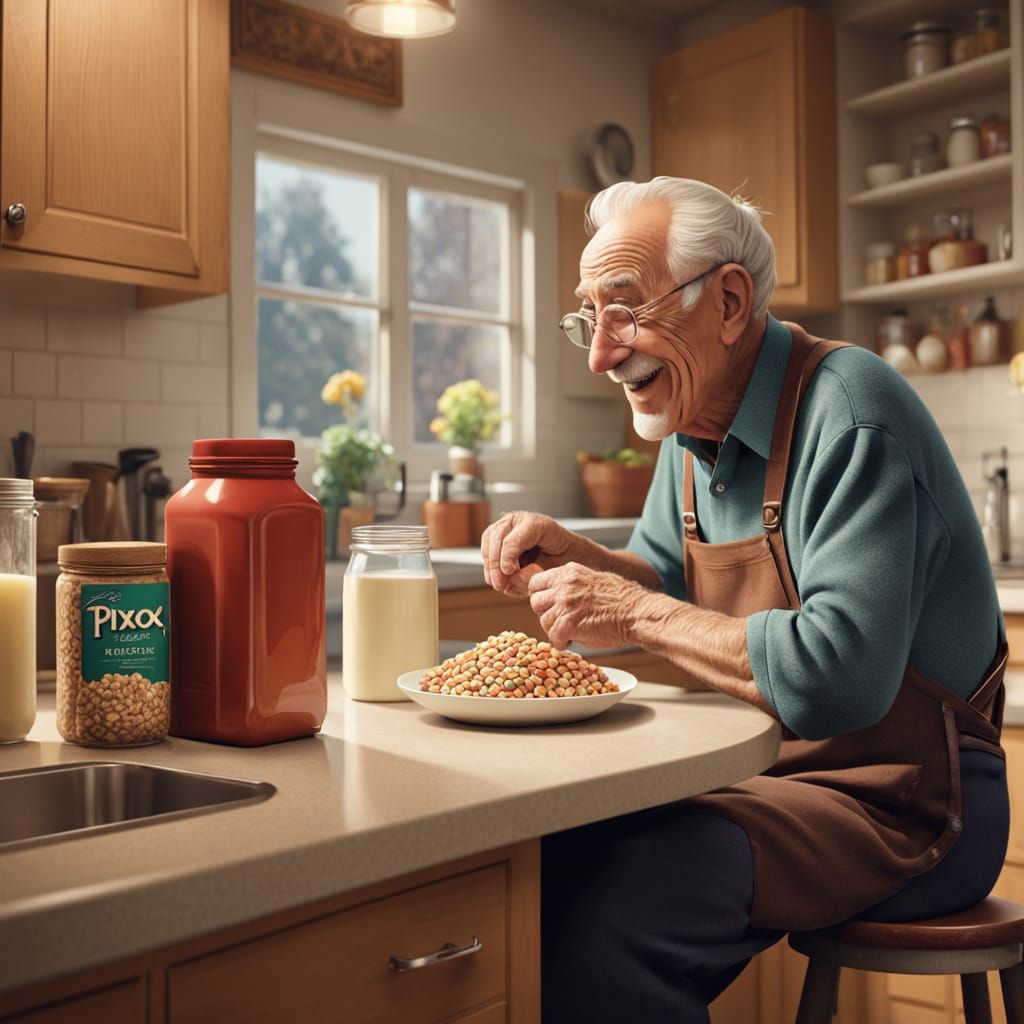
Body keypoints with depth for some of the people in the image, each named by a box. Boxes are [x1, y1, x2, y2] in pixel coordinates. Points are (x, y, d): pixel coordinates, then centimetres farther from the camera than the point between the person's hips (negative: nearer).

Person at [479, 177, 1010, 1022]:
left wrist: (639, 615, -21)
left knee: (617, 904, -28)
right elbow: (671, 580, 19)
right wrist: (569, 556, -1)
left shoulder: (848, 411, -21)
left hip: (903, 799, -7)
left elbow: (840, 674, -31)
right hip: (764, 766, 8)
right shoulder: (694, 420, 6)